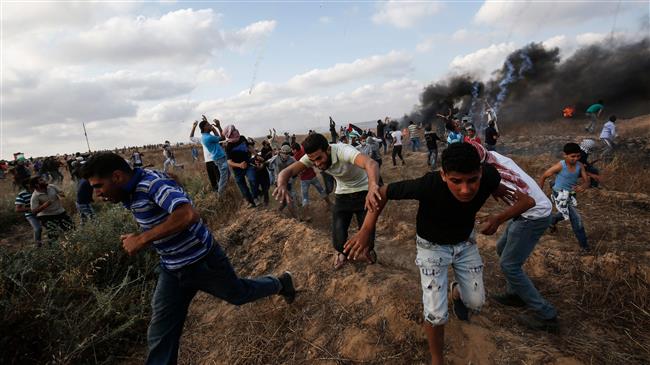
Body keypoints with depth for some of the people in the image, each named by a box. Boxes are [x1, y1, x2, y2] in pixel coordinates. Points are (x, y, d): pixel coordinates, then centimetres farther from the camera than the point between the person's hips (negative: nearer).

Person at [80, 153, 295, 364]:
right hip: (172, 269, 8)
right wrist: (137, 239, -2)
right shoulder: (130, 195, 3)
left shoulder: (153, 182, -26)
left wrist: (142, 239, -34)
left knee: (238, 294, 18)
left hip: (203, 262, -8)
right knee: (160, 336, 9)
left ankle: (281, 283, 47)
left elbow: (188, 215, -42)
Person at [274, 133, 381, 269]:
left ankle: (369, 249, 35)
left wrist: (373, 186, -76)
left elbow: (371, 163, -54)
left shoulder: (343, 151, -37)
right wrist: (282, 185, -51)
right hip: (342, 194, 4)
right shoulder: (313, 157, -20)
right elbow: (287, 171, -26)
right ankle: (341, 252, 30)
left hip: (363, 192, -3)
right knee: (338, 233, -6)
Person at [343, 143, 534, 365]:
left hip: (465, 242, 4)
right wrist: (366, 230, -39)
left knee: (476, 302, 13)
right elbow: (384, 192, -28)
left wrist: (500, 218, -30)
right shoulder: (429, 185, -40)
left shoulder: (488, 176, -30)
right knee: (436, 314, -6)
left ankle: (456, 292, 51)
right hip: (432, 245, -3)